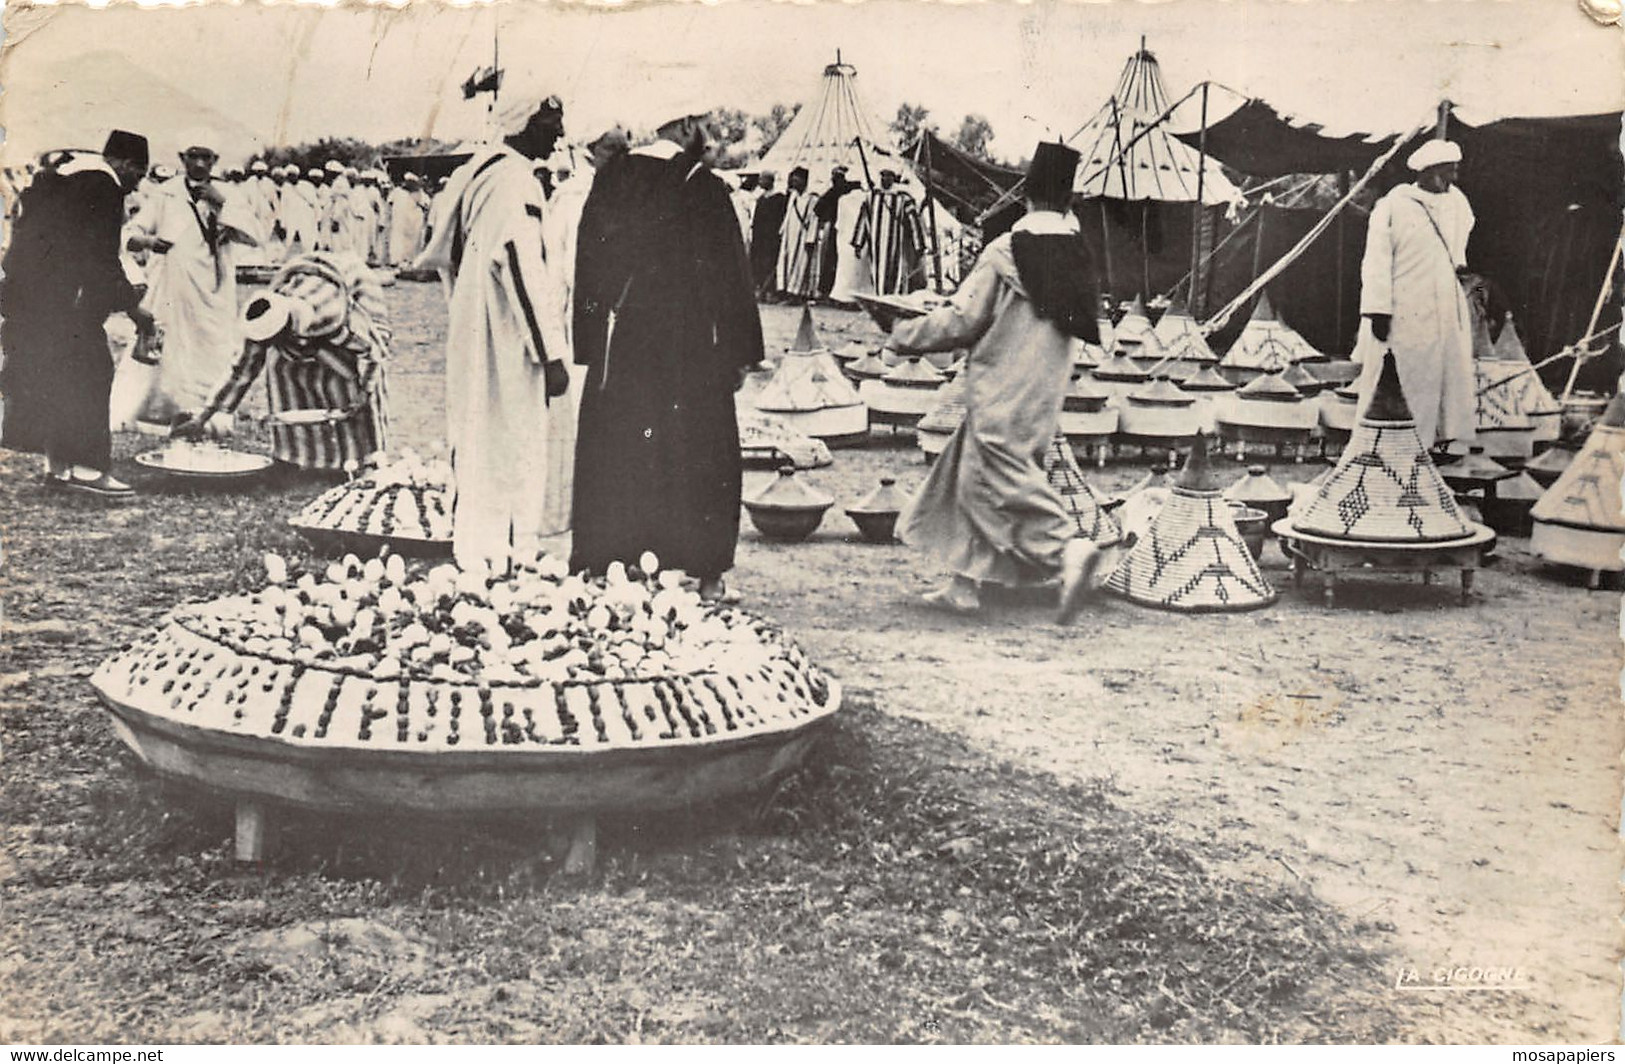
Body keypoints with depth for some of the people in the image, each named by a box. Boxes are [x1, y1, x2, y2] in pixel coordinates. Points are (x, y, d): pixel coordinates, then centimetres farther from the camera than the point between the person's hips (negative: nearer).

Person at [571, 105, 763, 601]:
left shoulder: (609, 182, 4)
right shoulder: (704, 189, -8)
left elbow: (588, 267, 7)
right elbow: (730, 275, -7)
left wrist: (590, 345, 13)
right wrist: (740, 353, -1)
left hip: (618, 344, 4)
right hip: (689, 349, -3)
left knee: (614, 457, 10)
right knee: (698, 456, 5)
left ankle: (607, 562, 14)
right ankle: (705, 570, 8)